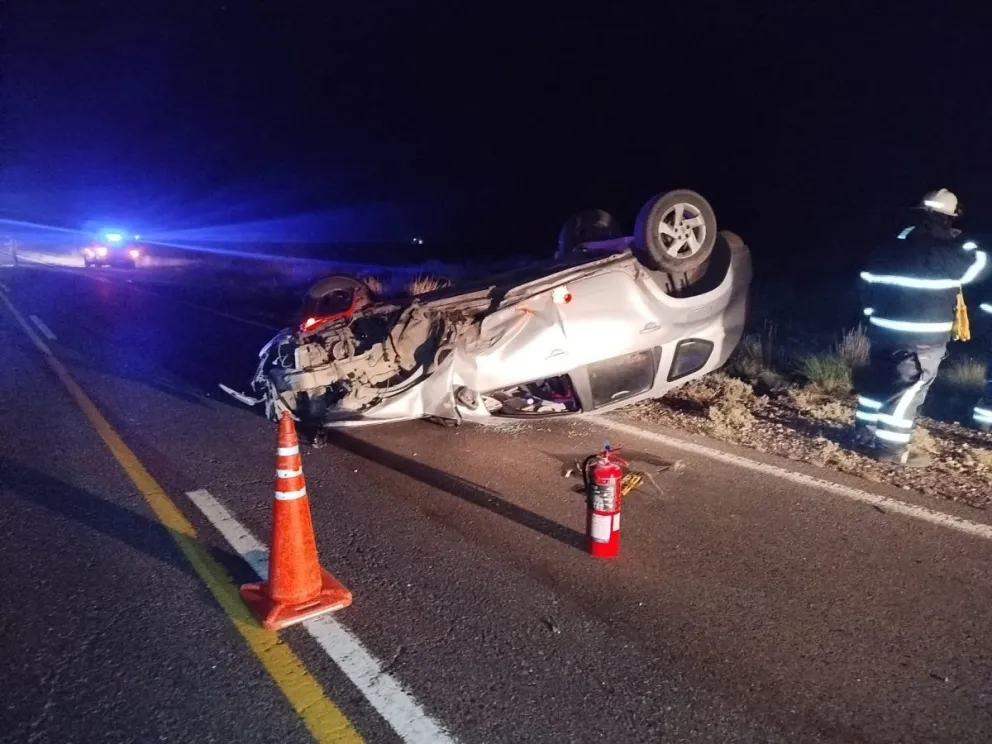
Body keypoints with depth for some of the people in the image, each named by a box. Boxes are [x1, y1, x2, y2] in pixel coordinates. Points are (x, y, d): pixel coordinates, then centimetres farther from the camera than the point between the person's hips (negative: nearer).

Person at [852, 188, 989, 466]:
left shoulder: (889, 248, 8)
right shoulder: (943, 253, -13)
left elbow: (868, 281, 12)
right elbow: (978, 264, 0)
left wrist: (874, 313, 20)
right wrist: (963, 242, 15)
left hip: (884, 329, 7)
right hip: (922, 337, -7)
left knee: (880, 380, 19)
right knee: (908, 389, -2)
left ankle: (865, 431, 28)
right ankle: (891, 448, 0)